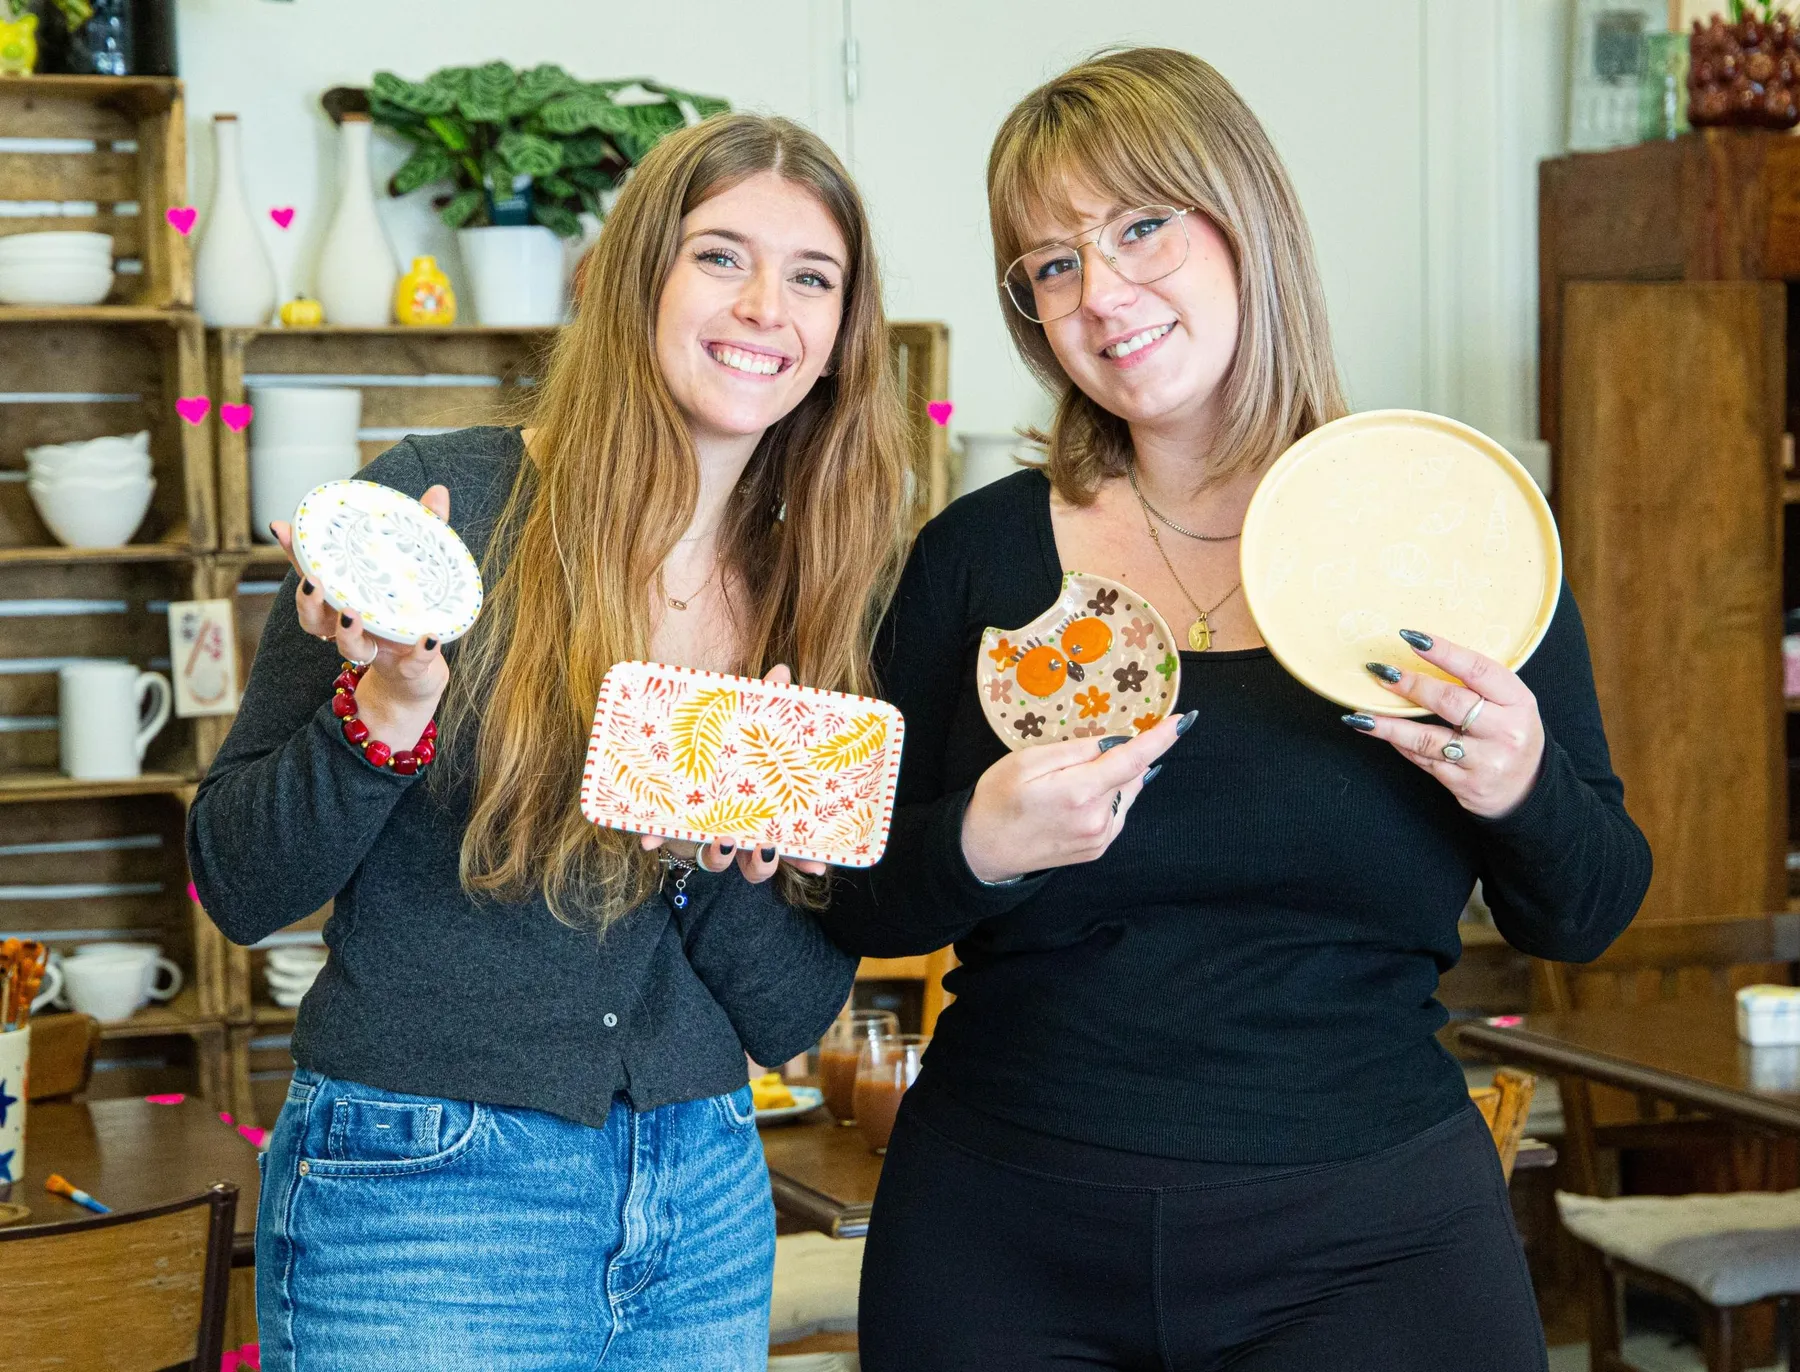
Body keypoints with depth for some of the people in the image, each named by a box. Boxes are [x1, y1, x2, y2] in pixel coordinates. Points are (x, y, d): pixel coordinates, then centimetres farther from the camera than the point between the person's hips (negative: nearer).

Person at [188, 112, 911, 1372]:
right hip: (417, 1193, -4)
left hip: (702, 1207, 4)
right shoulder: (440, 505, -10)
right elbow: (238, 890, -7)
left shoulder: (825, 599, 2)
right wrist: (390, 708, -23)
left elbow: (790, 1017, 2)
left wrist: (722, 852, -16)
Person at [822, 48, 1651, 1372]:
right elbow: (860, 906, 1)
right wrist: (974, 849, -19)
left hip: (1367, 1248, -1)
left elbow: (1585, 917, 2)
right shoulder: (979, 555, -1)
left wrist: (1522, 791, -18)